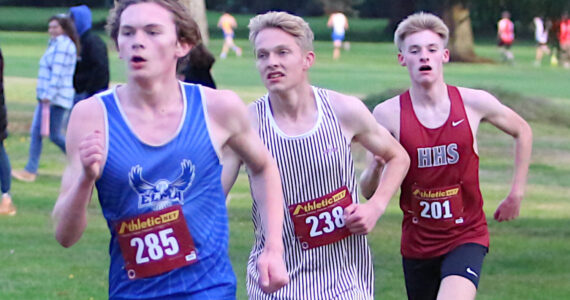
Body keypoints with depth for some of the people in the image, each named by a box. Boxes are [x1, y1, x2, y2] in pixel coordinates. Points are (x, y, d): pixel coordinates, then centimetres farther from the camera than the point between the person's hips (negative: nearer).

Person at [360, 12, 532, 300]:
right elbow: (367, 192, -7)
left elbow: (522, 132, 13)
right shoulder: (388, 114, -10)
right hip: (417, 241, 2)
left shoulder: (474, 103, -7)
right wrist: (375, 168, -30)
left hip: (466, 236, -2)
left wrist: (516, 194, 11)